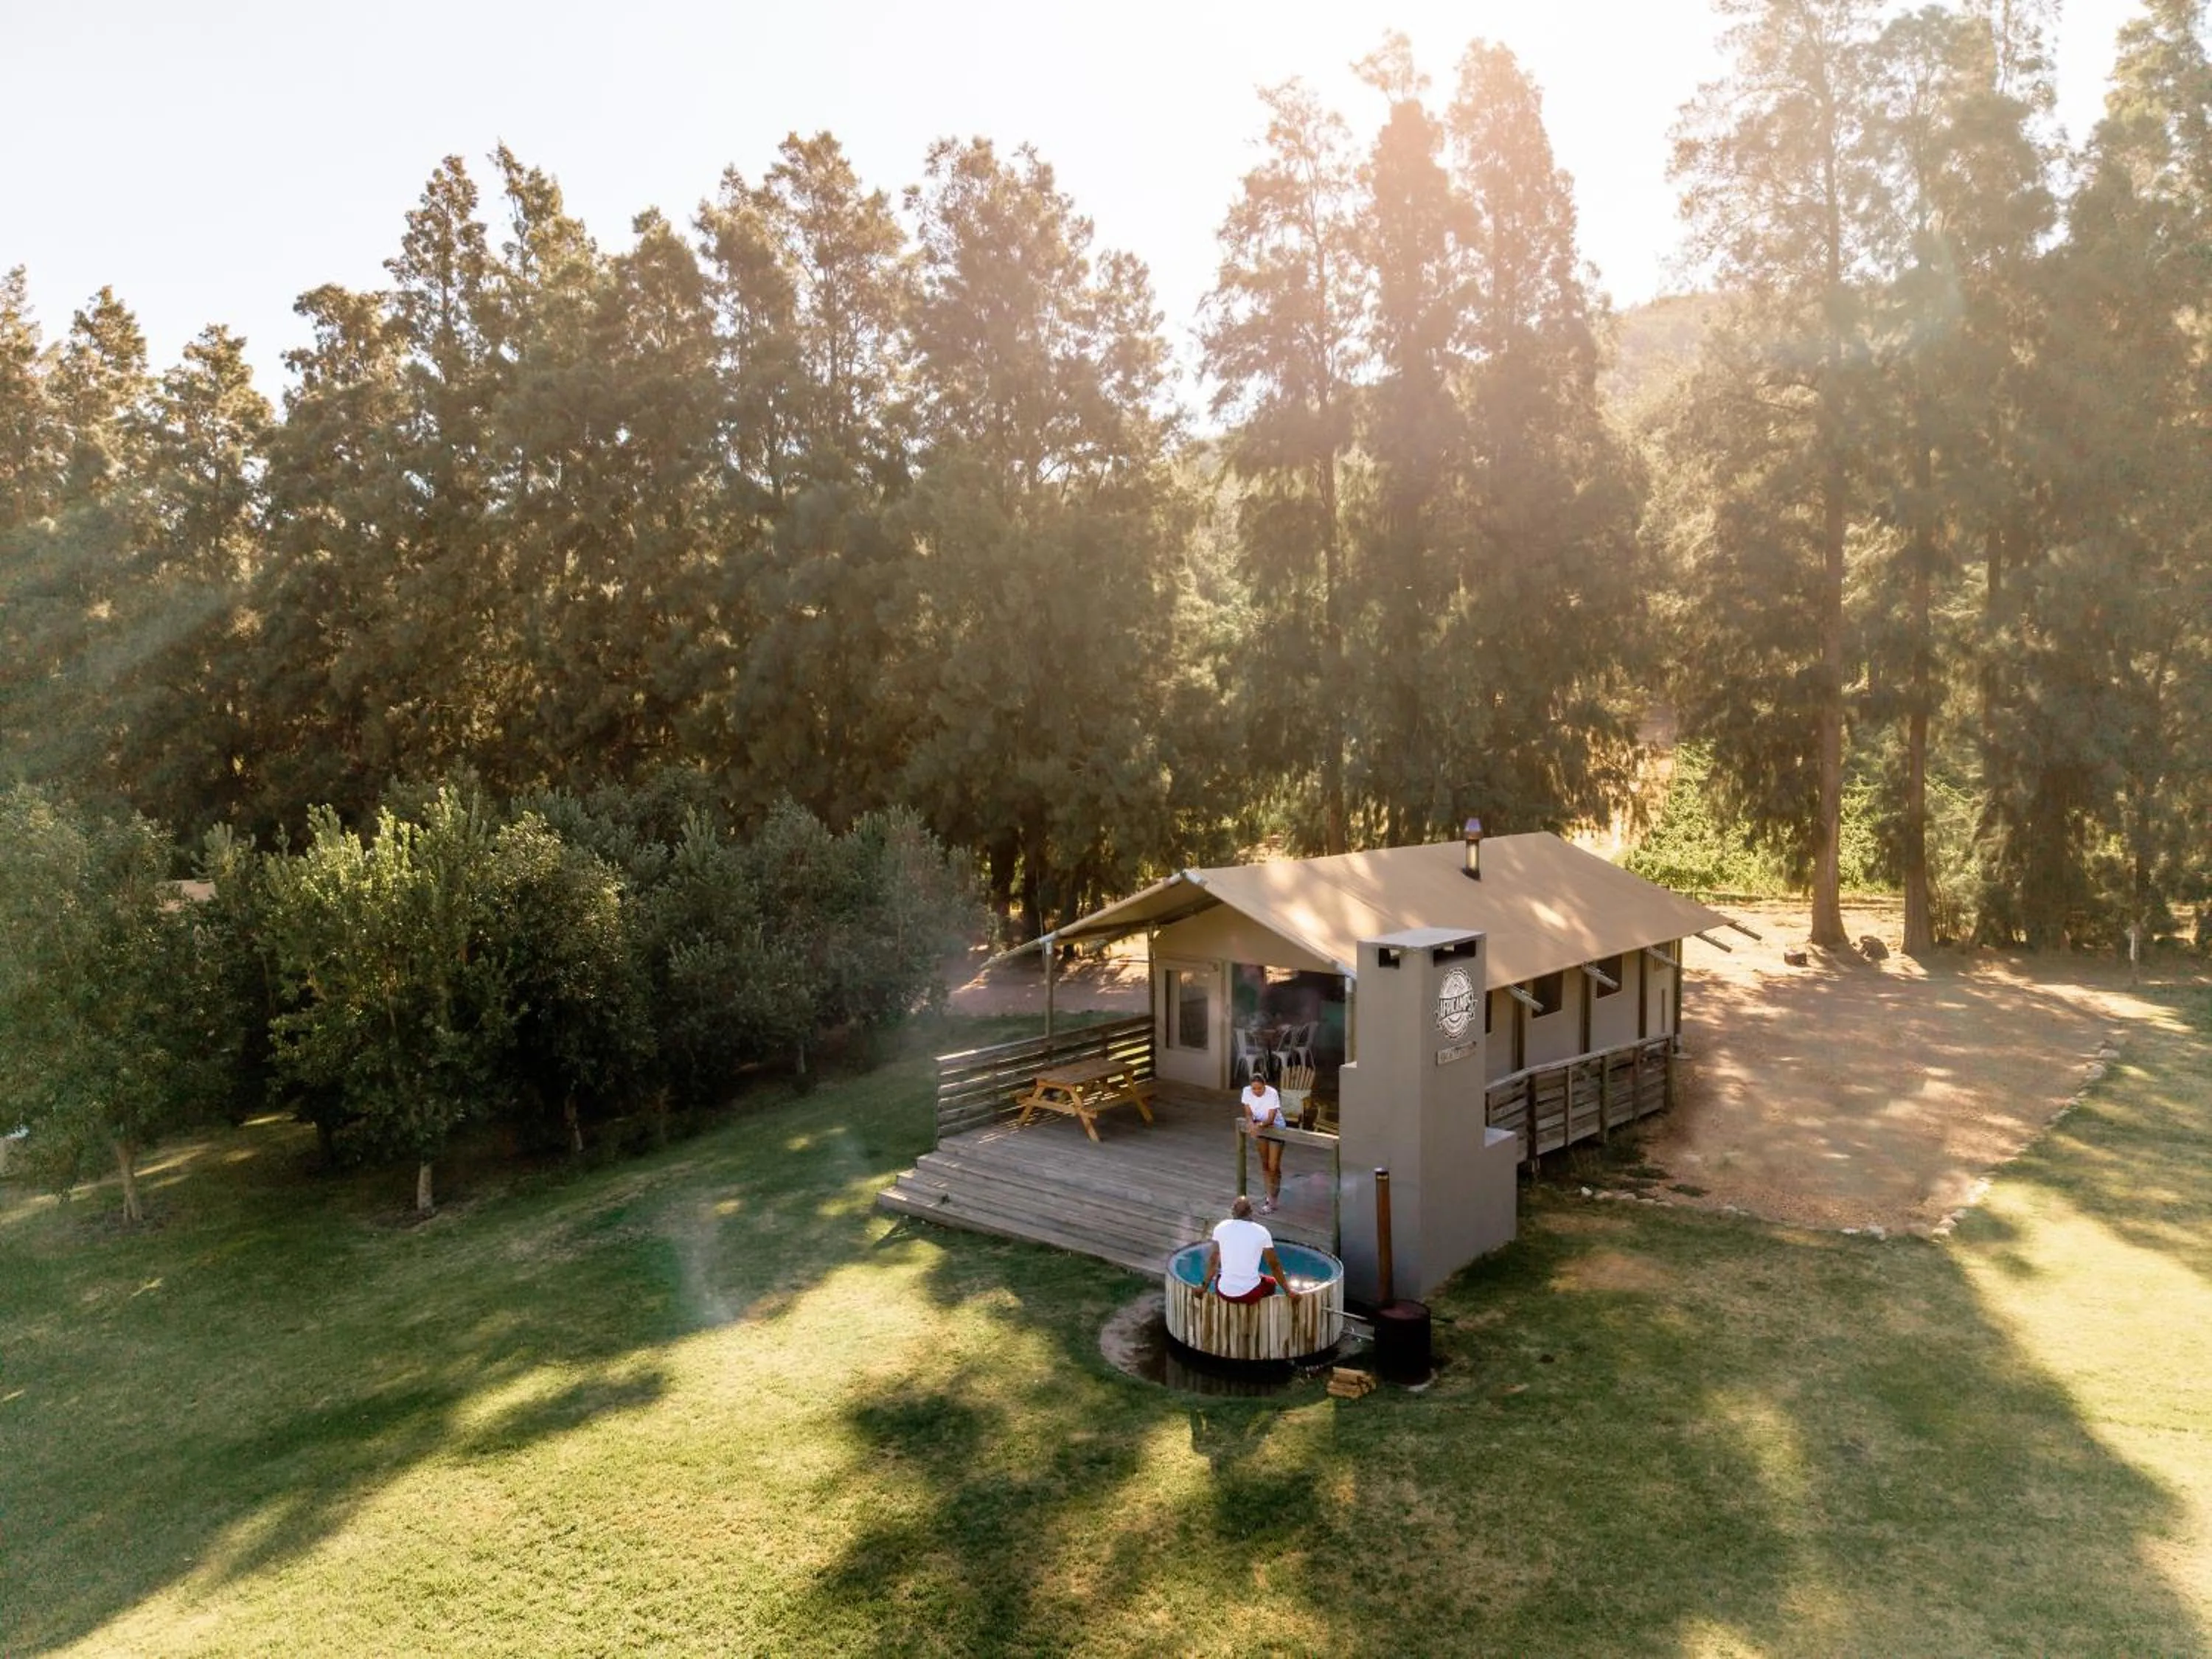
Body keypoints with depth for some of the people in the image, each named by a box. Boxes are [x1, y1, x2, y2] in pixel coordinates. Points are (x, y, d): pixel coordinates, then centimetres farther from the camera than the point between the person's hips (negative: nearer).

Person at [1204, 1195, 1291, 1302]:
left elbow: (1213, 1261, 8)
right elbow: (1275, 1265, 2)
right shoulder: (1262, 1232, -5)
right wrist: (1288, 1292, 14)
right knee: (1271, 1282, 31)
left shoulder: (1221, 1228, -2)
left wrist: (1205, 1287, 20)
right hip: (1250, 1294, -1)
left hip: (1225, 1293, 1)